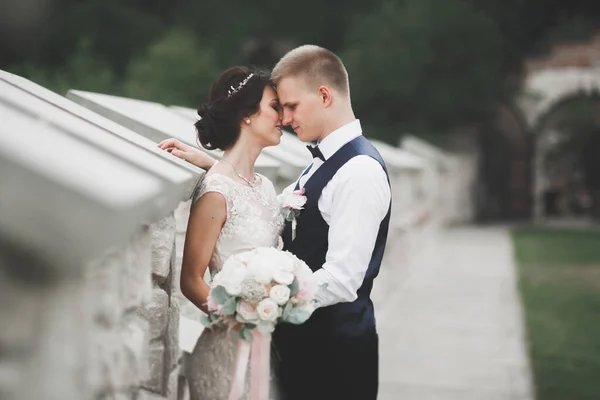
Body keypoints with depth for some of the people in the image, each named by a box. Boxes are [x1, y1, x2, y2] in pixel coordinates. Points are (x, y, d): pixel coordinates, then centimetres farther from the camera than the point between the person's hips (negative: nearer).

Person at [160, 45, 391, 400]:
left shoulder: (360, 171, -19)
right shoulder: (326, 162, 12)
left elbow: (341, 281, -24)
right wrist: (211, 165, 10)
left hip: (336, 347, -9)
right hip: (304, 339, 9)